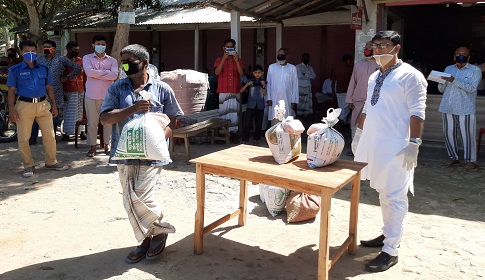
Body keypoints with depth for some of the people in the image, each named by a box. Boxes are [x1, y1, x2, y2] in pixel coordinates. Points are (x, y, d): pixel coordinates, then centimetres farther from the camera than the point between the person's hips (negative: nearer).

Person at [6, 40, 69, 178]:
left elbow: (49, 88, 15)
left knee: (50, 135, 4)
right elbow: (11, 91, 1)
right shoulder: (15, 70, 2)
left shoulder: (43, 69, 11)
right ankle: (28, 165, 17)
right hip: (24, 105, -2)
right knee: (23, 138, 2)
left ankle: (51, 162, 19)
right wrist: (11, 109, -7)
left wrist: (54, 105, 10)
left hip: (43, 104, 3)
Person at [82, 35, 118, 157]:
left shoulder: (112, 60, 8)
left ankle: (107, 144, 17)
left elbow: (114, 75, -9)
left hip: (108, 95, 1)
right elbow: (89, 71, -12)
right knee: (92, 122, 3)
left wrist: (96, 75, -10)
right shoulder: (87, 58, 7)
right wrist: (106, 72, -9)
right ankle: (92, 146, 12)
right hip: (91, 95, -1)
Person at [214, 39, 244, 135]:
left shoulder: (239, 60, 11)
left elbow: (241, 73, -3)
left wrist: (236, 60, -13)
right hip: (223, 91, -1)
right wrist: (224, 59, -16)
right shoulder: (219, 60, 7)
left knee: (234, 113, -1)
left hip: (236, 91, 1)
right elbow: (217, 72, -10)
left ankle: (233, 131, 6)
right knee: (224, 112, -4)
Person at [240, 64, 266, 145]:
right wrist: (247, 84, -15)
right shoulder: (250, 81, 4)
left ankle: (256, 139, 18)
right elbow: (241, 90, -1)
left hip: (260, 106, 1)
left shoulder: (263, 82, 6)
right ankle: (245, 139, 1)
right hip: (251, 105, -1)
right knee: (247, 123, -5)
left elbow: (264, 94, -3)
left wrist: (264, 86, -16)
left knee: (258, 124, 7)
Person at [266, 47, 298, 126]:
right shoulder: (271, 67, 3)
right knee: (275, 121, 1)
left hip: (288, 99, 0)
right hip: (274, 99, 0)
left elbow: (295, 85, 1)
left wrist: (294, 101, -2)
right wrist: (268, 98, -1)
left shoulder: (292, 68, 1)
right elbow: (268, 84, 5)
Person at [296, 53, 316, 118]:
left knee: (307, 101, 3)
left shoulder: (310, 68, 13)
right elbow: (300, 76, -14)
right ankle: (299, 114, 1)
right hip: (300, 87, -4)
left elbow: (314, 76, 0)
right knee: (300, 101, -4)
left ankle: (306, 113, 9)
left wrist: (305, 75, -10)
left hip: (308, 87, 5)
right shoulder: (298, 66, -2)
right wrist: (309, 76, -6)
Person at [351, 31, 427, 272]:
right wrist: (359, 133, 21)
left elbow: (417, 113, -14)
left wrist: (413, 144, -20)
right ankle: (388, 234, 31)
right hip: (373, 144, 8)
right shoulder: (374, 76, 14)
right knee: (383, 193, 17)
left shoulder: (410, 75, -9)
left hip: (395, 148, -7)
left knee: (394, 197, -2)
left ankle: (390, 251, 5)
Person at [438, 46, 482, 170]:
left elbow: (472, 88, -13)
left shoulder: (475, 70, 2)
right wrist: (442, 81, -9)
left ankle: (470, 160, 8)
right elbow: (441, 89, 13)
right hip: (448, 108, 4)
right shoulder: (448, 69, 15)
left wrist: (454, 81, -22)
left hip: (465, 109, -4)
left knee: (467, 135, -2)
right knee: (448, 133, 7)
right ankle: (453, 157, 22)